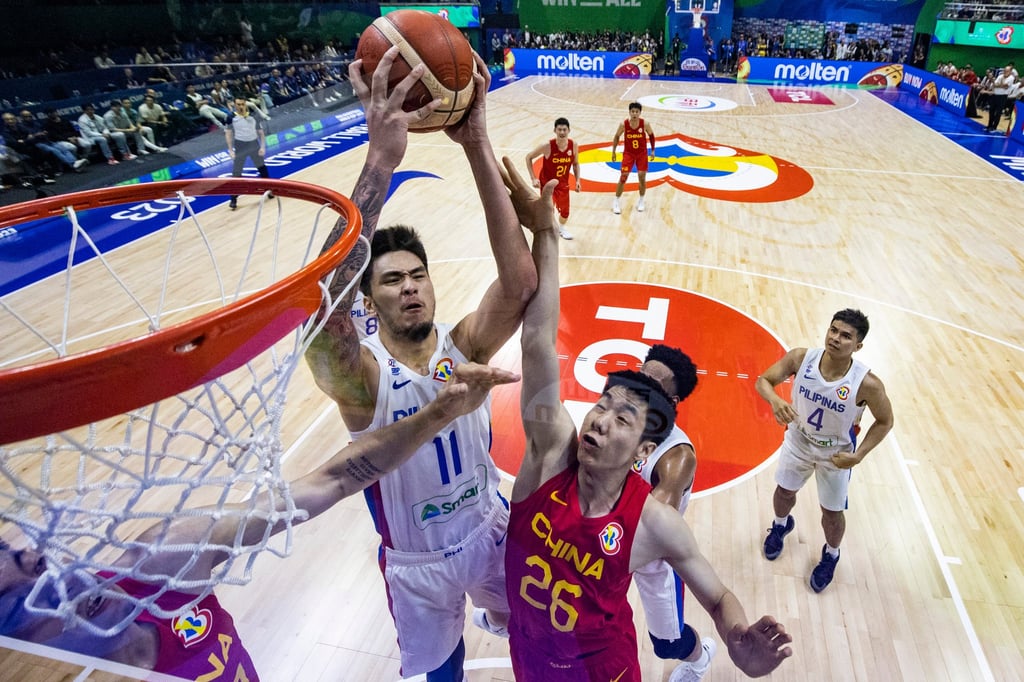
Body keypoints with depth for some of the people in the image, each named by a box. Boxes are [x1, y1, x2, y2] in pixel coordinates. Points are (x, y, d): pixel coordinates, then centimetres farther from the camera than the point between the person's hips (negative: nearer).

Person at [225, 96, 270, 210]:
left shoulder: (253, 117, 1)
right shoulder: (231, 118, -6)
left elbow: (261, 132, 5)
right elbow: (228, 134, -4)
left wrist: (263, 147, -5)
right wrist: (230, 150, -11)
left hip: (254, 144, 3)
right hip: (240, 146, -3)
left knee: (262, 168, 18)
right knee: (236, 174, -2)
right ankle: (233, 199, 5)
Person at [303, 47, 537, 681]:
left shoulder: (464, 345, -19)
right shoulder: (360, 375, -27)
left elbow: (521, 281, -37)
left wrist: (477, 145, -44)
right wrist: (380, 162, -56)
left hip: (490, 529, 3)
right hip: (417, 564, -2)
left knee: (521, 622, 31)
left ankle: (494, 616, 65)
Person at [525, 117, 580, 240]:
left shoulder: (573, 145, -15)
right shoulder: (547, 146, -27)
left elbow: (575, 163, 5)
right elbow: (528, 157, -15)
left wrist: (577, 180, -4)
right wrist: (533, 178, -19)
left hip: (563, 183, 4)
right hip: (547, 183, -4)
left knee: (565, 211, 15)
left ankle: (561, 229, 47)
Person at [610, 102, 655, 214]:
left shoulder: (645, 124, -15)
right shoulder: (623, 124, -16)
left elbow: (651, 135, 3)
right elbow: (617, 137, 1)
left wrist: (652, 150, 5)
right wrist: (613, 152, 3)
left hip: (642, 154, 1)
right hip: (628, 153, -1)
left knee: (642, 177, -1)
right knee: (623, 177, -7)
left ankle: (641, 201, 20)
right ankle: (616, 202, 6)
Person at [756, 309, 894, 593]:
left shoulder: (867, 384, -30)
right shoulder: (800, 358, -26)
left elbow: (885, 421, -13)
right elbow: (763, 380, -15)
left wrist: (858, 455, -22)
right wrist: (775, 400, -38)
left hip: (837, 453, -2)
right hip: (799, 440, 2)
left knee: (832, 512, 14)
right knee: (784, 491, 23)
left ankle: (831, 555, 47)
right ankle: (781, 525, 58)